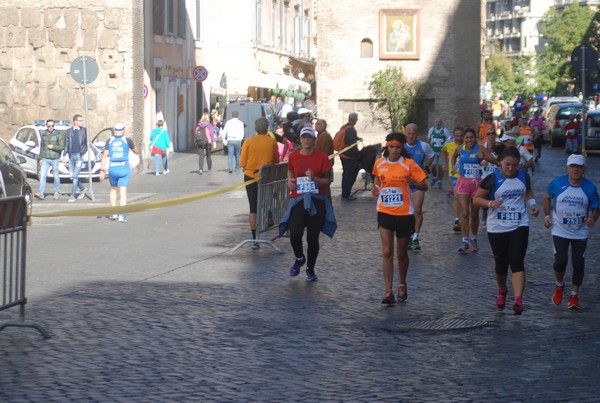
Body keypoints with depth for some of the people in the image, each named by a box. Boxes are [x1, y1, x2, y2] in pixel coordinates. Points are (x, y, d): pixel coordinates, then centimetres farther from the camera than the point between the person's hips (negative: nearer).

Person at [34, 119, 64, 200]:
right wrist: (40, 158, 12)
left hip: (55, 159, -3)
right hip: (45, 159, 3)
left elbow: (62, 147, -7)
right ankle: (41, 194, -13)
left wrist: (52, 147, -15)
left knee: (56, 176, 4)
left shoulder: (58, 134, -3)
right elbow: (41, 147, 15)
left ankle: (57, 193, 17)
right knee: (42, 175, -8)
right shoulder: (44, 134, 9)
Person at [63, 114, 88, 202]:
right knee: (72, 176, 6)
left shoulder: (83, 130, 3)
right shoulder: (69, 131, 4)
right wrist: (64, 155, -3)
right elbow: (66, 143, 4)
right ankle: (83, 189, 28)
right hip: (71, 156, 2)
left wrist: (85, 151, 7)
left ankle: (73, 195, -3)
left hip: (79, 156, -2)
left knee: (75, 176, -9)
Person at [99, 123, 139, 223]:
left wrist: (102, 170, -1)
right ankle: (121, 215, -12)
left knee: (113, 189, 23)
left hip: (112, 168, 2)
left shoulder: (110, 141, 4)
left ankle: (113, 213, 21)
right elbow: (136, 152, 11)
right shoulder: (127, 140, -1)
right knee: (123, 192, -2)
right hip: (124, 168, -2)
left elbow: (104, 156, -1)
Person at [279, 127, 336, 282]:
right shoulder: (294, 156, 4)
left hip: (317, 200, -1)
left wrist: (314, 178, -19)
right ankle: (299, 258, 14)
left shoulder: (321, 157, -3)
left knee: (313, 238, 3)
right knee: (295, 233, -18)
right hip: (298, 199, 1)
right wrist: (290, 180, 6)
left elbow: (327, 181, -1)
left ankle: (310, 269, 23)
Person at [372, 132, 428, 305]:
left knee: (401, 253, 11)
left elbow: (424, 186, -6)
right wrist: (376, 188, 2)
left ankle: (402, 285, 33)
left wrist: (413, 184, -26)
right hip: (385, 212, 2)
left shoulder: (409, 164, -8)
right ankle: (388, 291, -8)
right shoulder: (379, 163, 2)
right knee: (387, 252, -7)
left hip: (404, 213, -2)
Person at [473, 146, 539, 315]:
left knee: (517, 263, -13)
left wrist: (532, 204, 2)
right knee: (501, 264, 10)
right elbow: (476, 199, -3)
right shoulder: (492, 179, -8)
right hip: (497, 228, -1)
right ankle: (502, 291, 40)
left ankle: (518, 300, -22)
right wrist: (490, 203, -22)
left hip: (520, 226, 1)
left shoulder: (523, 177, 4)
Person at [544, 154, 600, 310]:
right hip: (560, 231, -1)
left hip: (580, 232, 1)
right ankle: (559, 286, 23)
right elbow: (547, 197, 8)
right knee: (560, 261, -9)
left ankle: (574, 295, 20)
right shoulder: (557, 183, -10)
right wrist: (547, 216, -1)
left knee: (578, 263, 0)